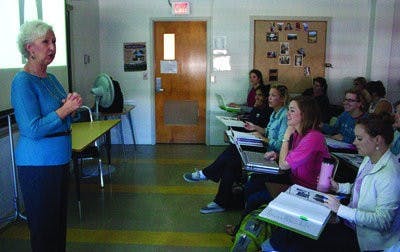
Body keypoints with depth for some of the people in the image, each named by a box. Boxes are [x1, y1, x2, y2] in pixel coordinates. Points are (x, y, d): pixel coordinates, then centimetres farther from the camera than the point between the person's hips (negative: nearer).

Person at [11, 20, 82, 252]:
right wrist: (65, 109, -20)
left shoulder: (51, 78, 10)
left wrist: (71, 106, -1)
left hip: (61, 159, 8)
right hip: (38, 164, -8)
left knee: (60, 220, 19)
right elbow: (33, 130, -22)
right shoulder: (23, 82, -15)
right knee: (44, 227, 4)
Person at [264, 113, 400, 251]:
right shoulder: (369, 159, 4)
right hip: (349, 222, 8)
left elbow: (382, 221, -26)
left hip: (361, 238, -8)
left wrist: (340, 209, -27)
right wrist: (339, 187, 5)